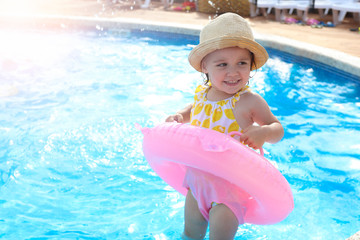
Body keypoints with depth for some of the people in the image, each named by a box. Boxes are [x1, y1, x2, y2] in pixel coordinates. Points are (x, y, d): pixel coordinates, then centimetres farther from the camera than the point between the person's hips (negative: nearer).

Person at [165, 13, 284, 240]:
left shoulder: (249, 101, -20)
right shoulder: (201, 93, -4)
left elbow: (278, 128, -9)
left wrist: (264, 132, -31)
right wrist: (179, 116, -1)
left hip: (232, 184, -5)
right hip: (198, 177, 6)